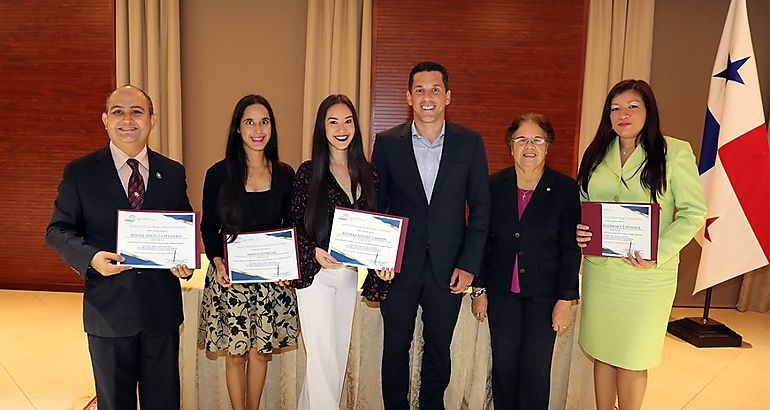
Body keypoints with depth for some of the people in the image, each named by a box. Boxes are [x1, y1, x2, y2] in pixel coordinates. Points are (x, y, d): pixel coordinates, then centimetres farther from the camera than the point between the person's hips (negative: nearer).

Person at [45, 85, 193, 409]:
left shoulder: (173, 173, 3)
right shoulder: (79, 173, -2)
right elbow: (57, 230, -1)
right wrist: (91, 257, -21)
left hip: (162, 307, 2)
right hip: (108, 309, -1)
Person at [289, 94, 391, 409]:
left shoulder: (367, 173, 5)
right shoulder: (308, 171, -6)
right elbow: (293, 223, -5)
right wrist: (314, 253, -20)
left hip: (350, 274, 5)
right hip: (315, 273, -5)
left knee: (339, 354, 15)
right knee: (323, 357, -4)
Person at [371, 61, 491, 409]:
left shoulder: (470, 142, -1)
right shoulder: (387, 142, -1)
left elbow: (480, 208, 1)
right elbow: (374, 205, 2)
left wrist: (469, 264, -4)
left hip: (449, 269, 1)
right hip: (398, 266, 0)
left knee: (439, 350, 15)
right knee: (395, 348, 13)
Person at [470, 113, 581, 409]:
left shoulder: (566, 189, -5)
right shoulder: (494, 185, -1)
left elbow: (571, 249, -4)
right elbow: (481, 240, 3)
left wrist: (565, 300, -6)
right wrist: (479, 289, 2)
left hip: (544, 295, -1)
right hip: (502, 292, 2)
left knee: (537, 370, 4)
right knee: (503, 366, 10)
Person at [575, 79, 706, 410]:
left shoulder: (675, 152, -4)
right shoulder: (597, 153, 8)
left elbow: (693, 212, -6)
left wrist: (659, 253, -19)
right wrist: (578, 231, -7)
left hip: (647, 274, -3)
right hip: (598, 268, 4)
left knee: (631, 357, 8)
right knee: (601, 351, 13)